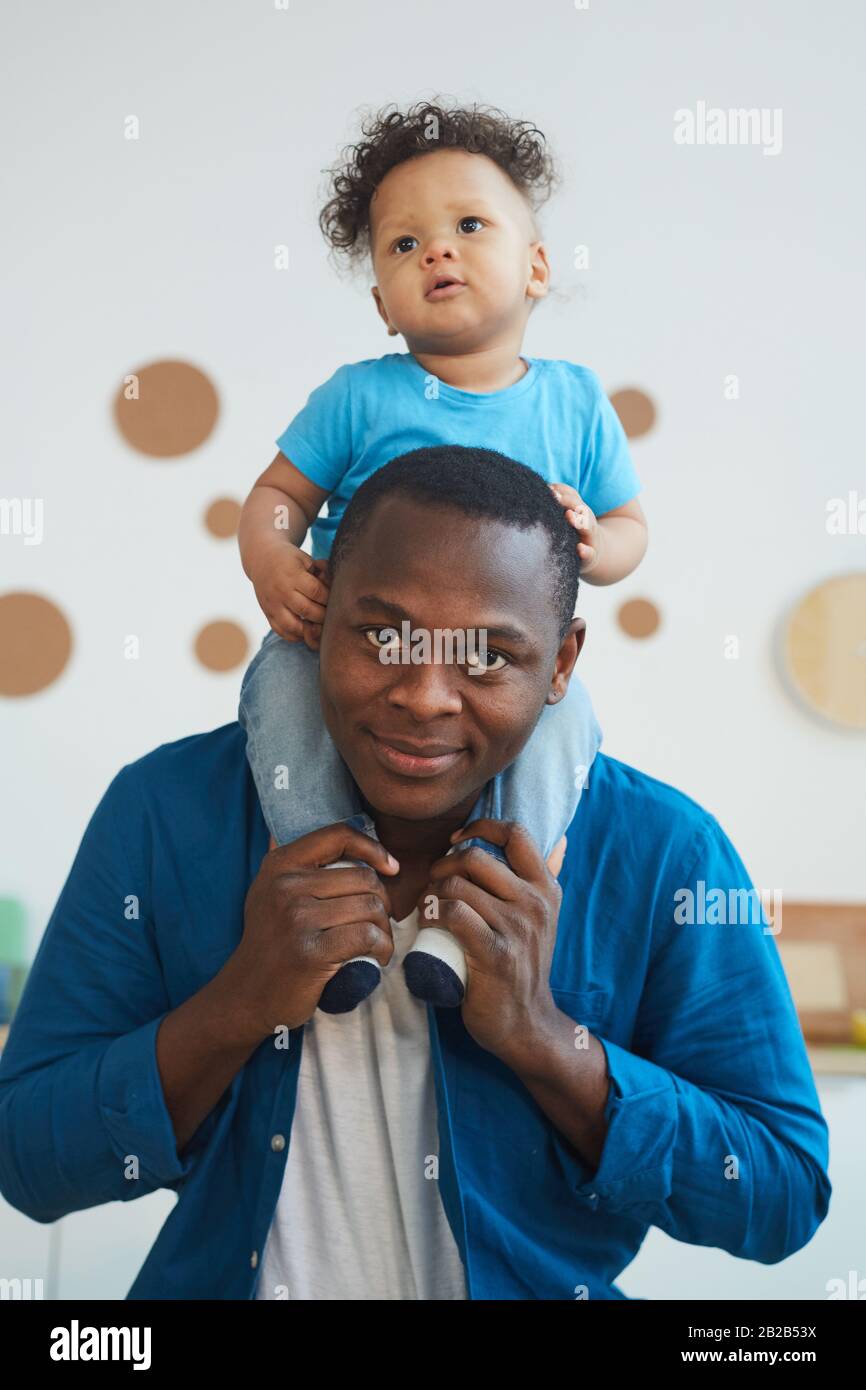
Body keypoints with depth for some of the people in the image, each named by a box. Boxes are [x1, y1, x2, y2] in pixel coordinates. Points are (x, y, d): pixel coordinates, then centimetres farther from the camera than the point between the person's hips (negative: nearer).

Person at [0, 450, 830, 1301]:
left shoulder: (665, 856, -10)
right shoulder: (163, 811, -7)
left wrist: (539, 1037, -19)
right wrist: (242, 1003, -21)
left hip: (539, 1284, 0)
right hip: (219, 1279, 1)